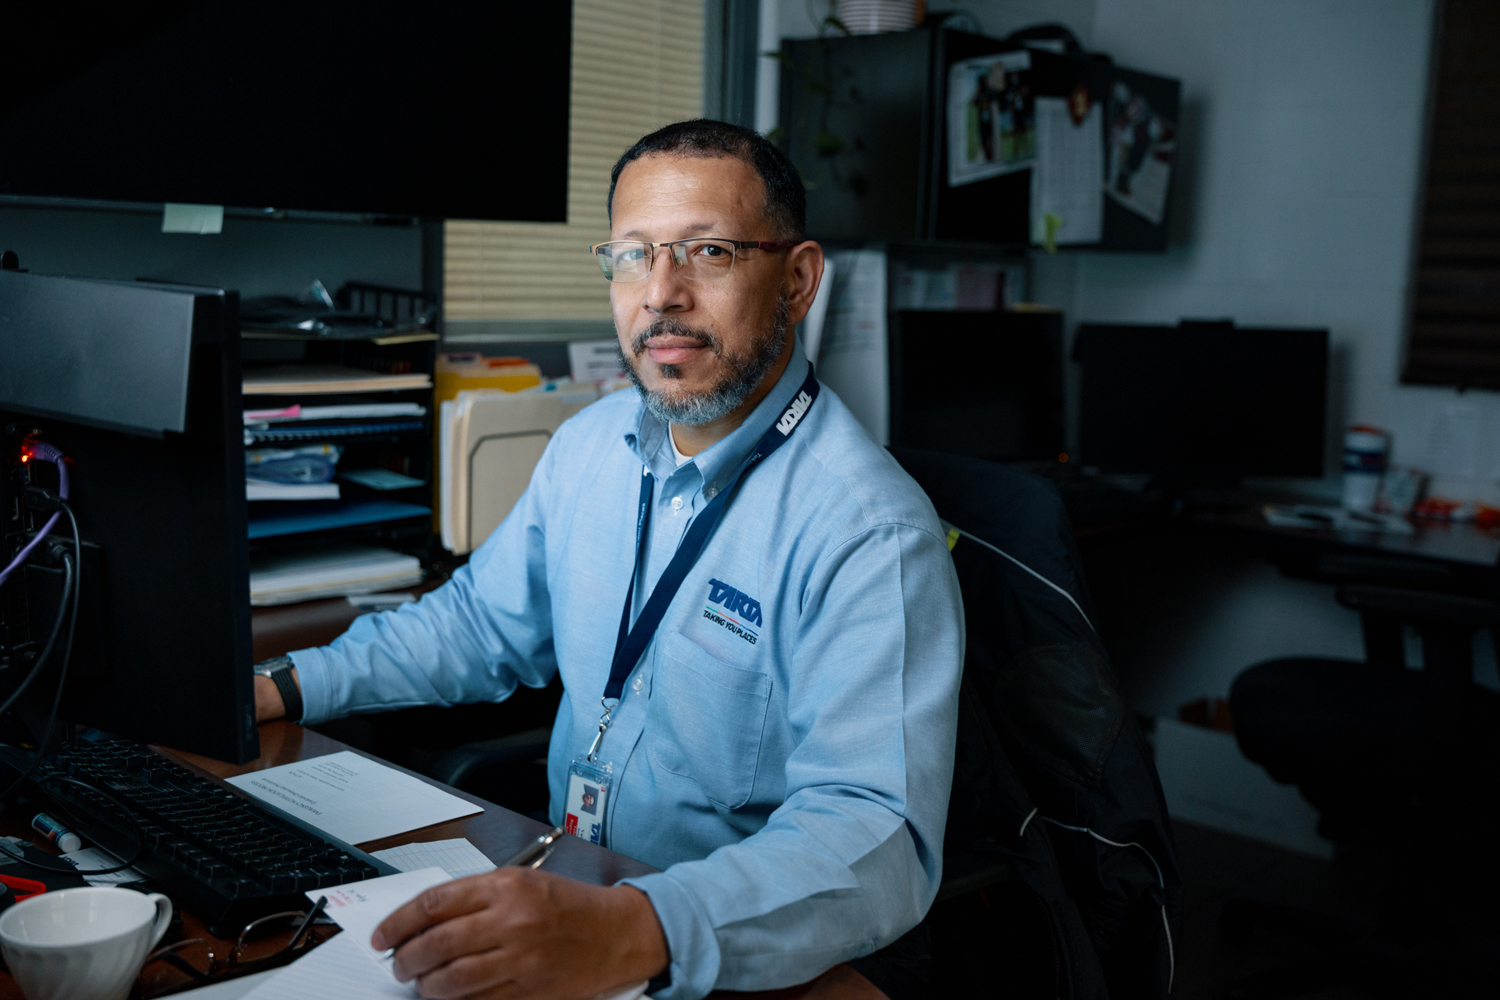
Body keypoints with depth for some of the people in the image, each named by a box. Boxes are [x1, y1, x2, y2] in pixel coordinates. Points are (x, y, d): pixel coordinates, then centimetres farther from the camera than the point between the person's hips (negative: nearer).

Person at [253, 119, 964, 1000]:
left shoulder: (869, 532, -21)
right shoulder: (592, 443, 5)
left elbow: (876, 834, -30)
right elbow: (481, 620, 19)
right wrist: (281, 688, 8)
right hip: (568, 895, 7)